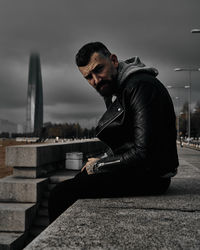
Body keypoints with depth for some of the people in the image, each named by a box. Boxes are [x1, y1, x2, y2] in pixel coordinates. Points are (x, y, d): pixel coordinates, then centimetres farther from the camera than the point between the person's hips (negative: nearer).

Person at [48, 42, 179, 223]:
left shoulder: (141, 86, -19)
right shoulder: (113, 91, 13)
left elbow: (144, 153, -25)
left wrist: (98, 165, -12)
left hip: (150, 175, -10)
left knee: (61, 195, -16)